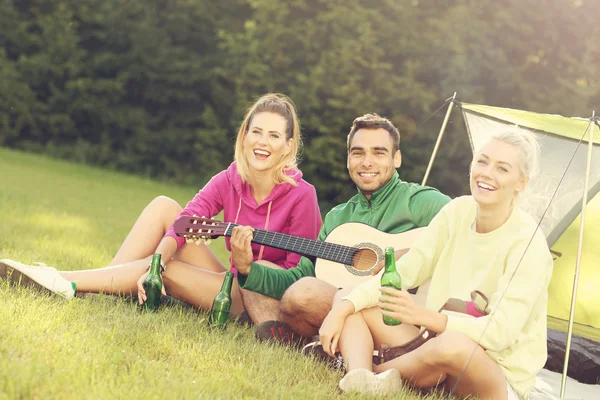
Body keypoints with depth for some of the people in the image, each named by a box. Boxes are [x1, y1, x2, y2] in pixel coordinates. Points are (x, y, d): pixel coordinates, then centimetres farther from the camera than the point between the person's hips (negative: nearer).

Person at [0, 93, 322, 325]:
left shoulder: (301, 195, -17)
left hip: (269, 299, -5)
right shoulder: (229, 181, -2)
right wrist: (158, 259, -36)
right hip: (236, 282, 6)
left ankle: (67, 282, -14)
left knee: (159, 267, -24)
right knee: (164, 206, -6)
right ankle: (103, 288, -13)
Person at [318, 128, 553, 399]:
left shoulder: (526, 243, -18)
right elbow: (404, 270, 3)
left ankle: (376, 374, -14)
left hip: (500, 377, -6)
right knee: (351, 307, -5)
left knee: (453, 345, -41)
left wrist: (426, 317, -36)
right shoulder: (458, 211, 1)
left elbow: (501, 331, -25)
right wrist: (343, 307, -10)